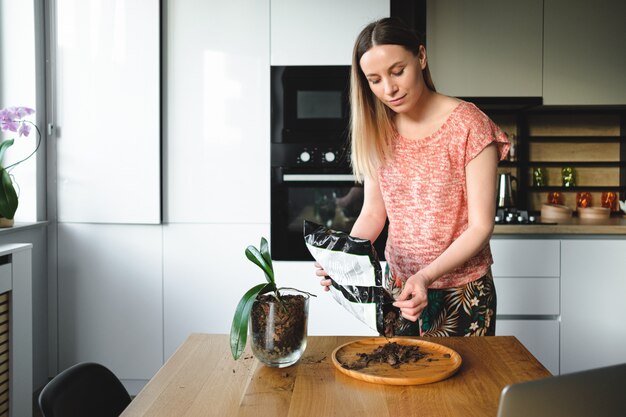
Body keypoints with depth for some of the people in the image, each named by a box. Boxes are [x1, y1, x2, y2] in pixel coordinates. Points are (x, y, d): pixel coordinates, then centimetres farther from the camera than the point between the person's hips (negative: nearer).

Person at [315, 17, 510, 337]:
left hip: (462, 293, -4)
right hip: (398, 286, 4)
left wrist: (426, 276, -29)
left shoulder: (468, 125, -16)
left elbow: (481, 226, -16)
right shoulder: (378, 131, -1)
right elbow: (373, 212, 2)